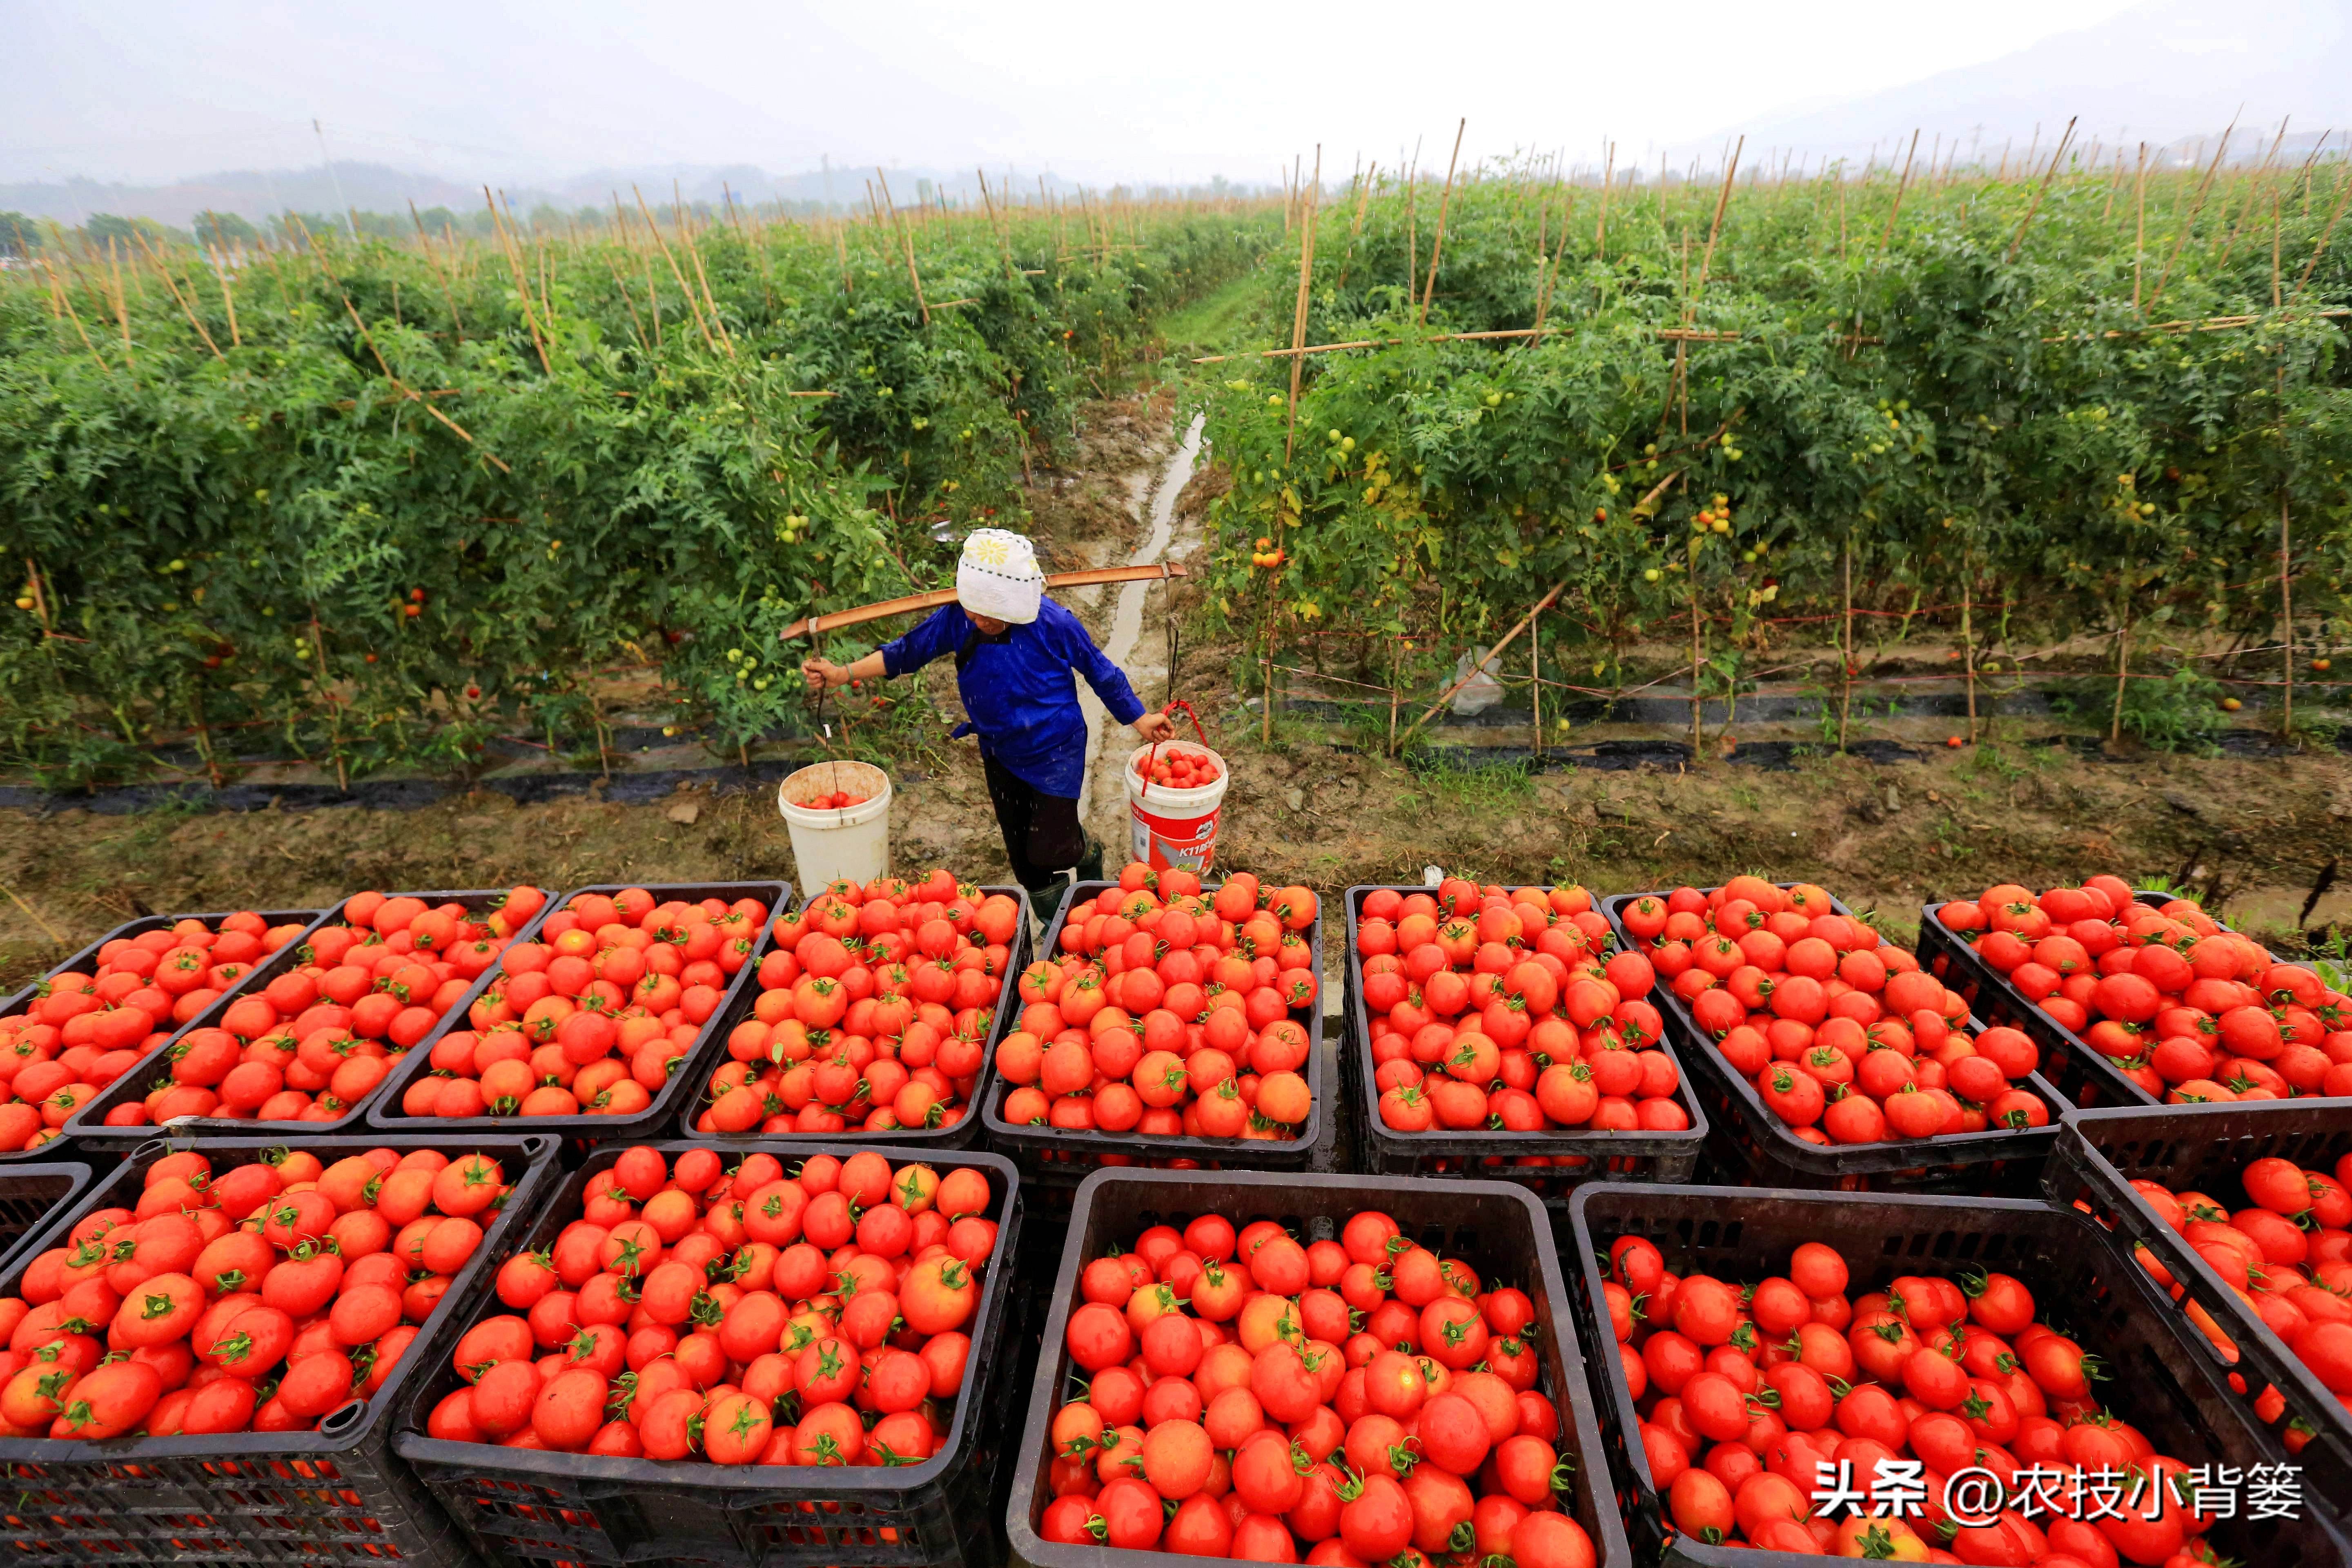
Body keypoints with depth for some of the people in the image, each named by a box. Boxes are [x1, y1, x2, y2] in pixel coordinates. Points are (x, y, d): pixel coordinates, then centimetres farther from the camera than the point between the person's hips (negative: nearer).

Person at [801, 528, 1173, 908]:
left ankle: (1086, 853, 32)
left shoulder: (1053, 623, -25)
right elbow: (908, 651, -5)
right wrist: (842, 674, -14)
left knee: (1048, 852, -7)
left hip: (1056, 752, -4)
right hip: (1000, 755, 4)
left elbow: (1100, 671, -11)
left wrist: (1139, 720, -4)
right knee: (1021, 854, 15)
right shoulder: (956, 619, -16)